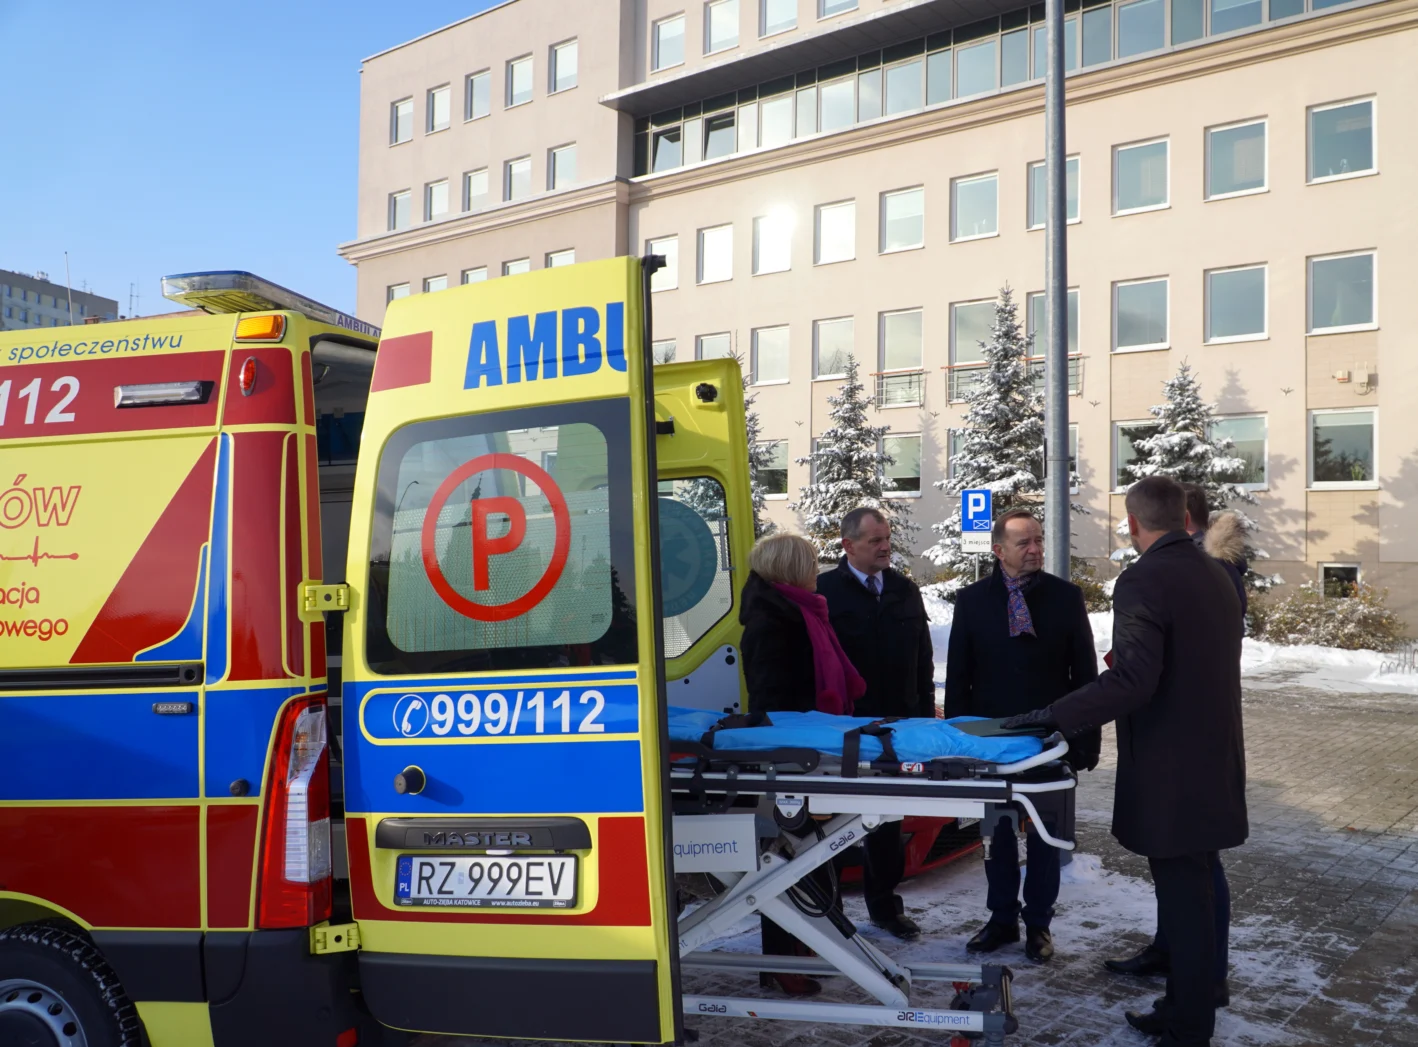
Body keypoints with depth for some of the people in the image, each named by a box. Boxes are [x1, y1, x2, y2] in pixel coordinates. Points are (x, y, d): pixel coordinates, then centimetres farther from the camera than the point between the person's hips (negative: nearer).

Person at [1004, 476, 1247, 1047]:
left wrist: (1049, 715, -24)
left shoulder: (1143, 581, -18)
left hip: (1170, 774, -9)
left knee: (1183, 899, 1)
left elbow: (1133, 679, -29)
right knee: (1191, 894, 18)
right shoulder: (1216, 575, 9)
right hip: (1213, 766, 9)